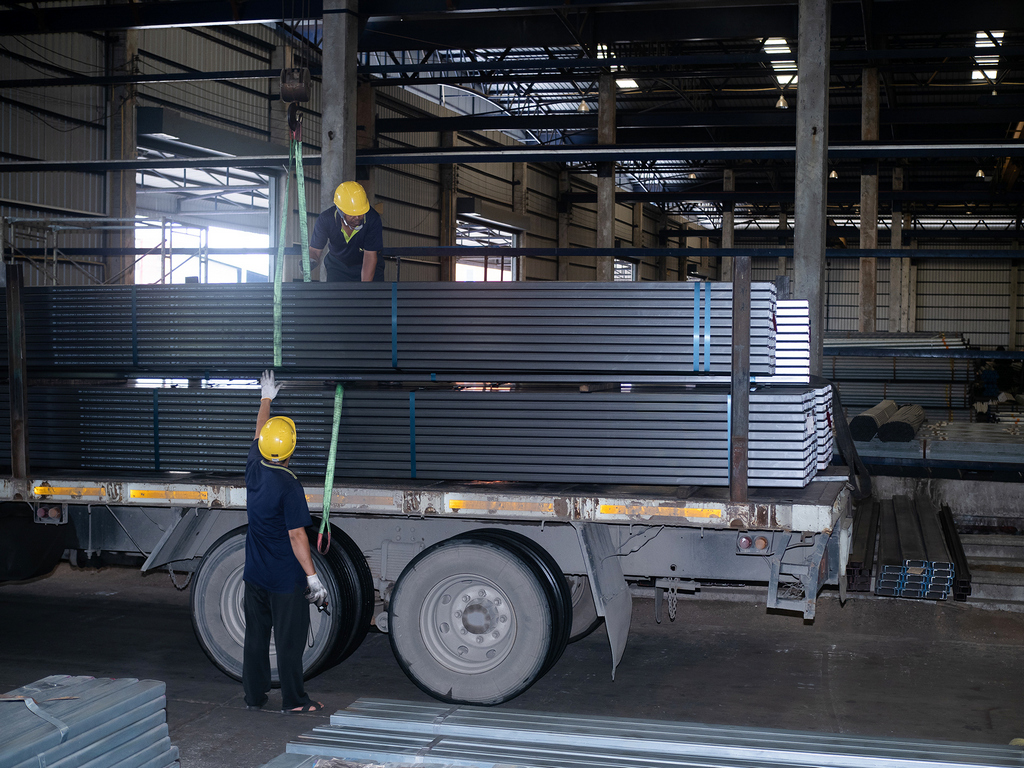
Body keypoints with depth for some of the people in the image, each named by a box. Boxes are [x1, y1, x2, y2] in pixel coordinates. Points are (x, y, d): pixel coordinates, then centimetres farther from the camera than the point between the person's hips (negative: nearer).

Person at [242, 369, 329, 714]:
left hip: (254, 575, 7)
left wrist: (266, 398, 32)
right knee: (289, 639, 3)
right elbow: (296, 536, -21)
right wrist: (312, 576, -17)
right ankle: (293, 700, 10)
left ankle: (254, 695, 22)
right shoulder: (289, 486, -20)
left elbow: (259, 435, 19)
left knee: (255, 635, 14)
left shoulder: (254, 469, -1)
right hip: (285, 579, -7)